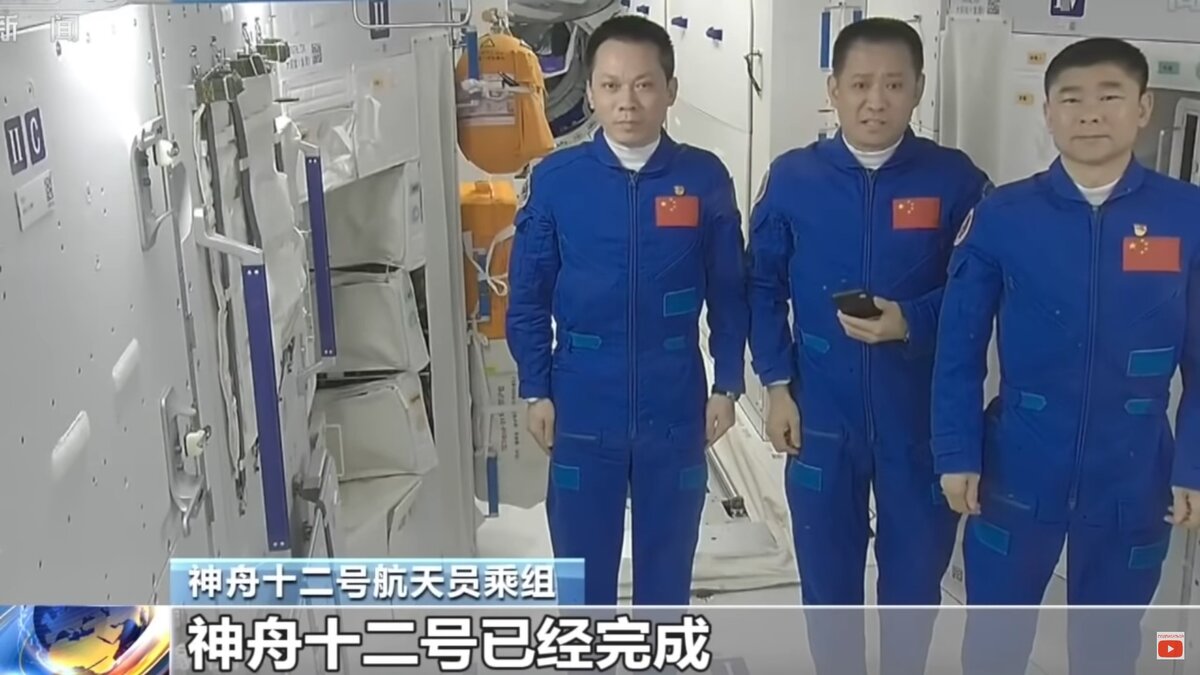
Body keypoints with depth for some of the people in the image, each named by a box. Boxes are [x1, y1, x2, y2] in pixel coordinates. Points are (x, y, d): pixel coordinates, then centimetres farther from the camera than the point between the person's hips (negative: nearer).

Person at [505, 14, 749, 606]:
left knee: (667, 562, 16)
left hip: (674, 409, 1)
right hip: (584, 409, 0)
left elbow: (729, 294, 3)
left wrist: (726, 385, 2)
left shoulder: (704, 179, -3)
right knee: (582, 563, 12)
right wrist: (536, 390, -1)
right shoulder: (555, 179, -5)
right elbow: (528, 297, 1)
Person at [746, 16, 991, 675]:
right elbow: (763, 287, 3)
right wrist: (777, 385, -2)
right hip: (821, 412, 1)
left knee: (916, 567, 15)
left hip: (923, 415, 0)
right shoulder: (792, 177, -4)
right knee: (827, 569, 14)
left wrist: (912, 322, -19)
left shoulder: (954, 179, -6)